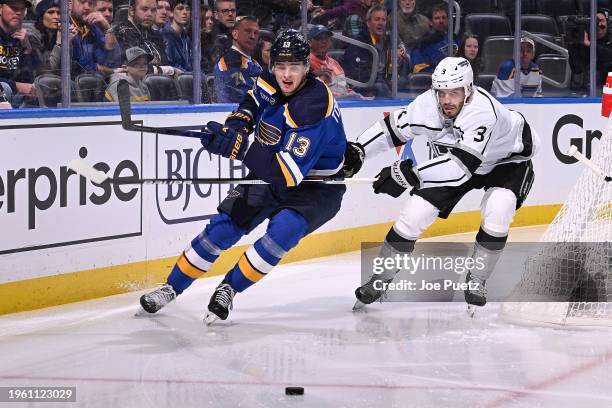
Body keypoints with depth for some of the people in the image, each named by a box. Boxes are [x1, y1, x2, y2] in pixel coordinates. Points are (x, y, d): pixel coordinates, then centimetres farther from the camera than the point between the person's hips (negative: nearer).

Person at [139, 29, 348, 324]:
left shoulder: (313, 106, -34)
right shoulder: (270, 81, -10)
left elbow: (288, 174, -39)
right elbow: (254, 100, 17)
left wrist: (238, 148, -45)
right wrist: (239, 121, -7)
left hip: (315, 186, -6)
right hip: (270, 173, 6)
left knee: (283, 231, -31)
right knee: (225, 224, -3)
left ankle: (228, 289, -12)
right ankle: (172, 288, 11)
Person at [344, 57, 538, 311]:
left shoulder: (482, 110, -42)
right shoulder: (427, 105, -26)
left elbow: (462, 165, -48)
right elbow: (392, 128, -7)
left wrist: (411, 173, -52)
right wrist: (358, 150, -18)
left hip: (506, 158, -4)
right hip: (452, 159, 4)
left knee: (497, 212, -29)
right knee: (414, 213, -7)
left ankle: (476, 281, -8)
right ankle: (380, 280, 9)